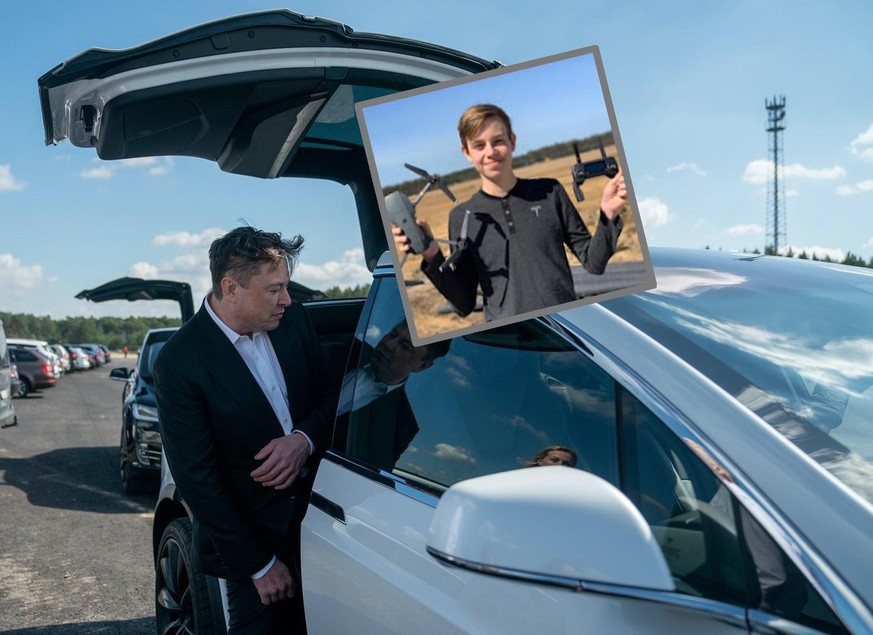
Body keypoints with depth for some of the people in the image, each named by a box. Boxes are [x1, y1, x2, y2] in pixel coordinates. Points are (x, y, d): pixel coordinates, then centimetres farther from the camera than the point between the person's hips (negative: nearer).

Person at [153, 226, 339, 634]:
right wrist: (258, 566, -13)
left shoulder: (292, 320, -2)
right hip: (254, 533, -4)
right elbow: (196, 478, -15)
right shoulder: (179, 364, -17)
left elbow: (331, 390, 8)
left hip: (320, 506, 5)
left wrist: (305, 439, -15)